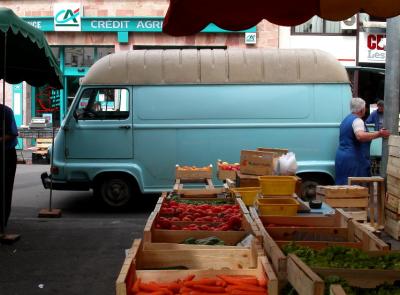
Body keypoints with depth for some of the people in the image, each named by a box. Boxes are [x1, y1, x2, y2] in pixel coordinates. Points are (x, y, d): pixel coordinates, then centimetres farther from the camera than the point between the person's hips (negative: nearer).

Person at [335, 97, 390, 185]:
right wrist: (379, 134, -26)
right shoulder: (357, 120, -12)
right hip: (353, 159, -10)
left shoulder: (346, 119, 18)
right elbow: (360, 136, -31)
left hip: (341, 157, 10)